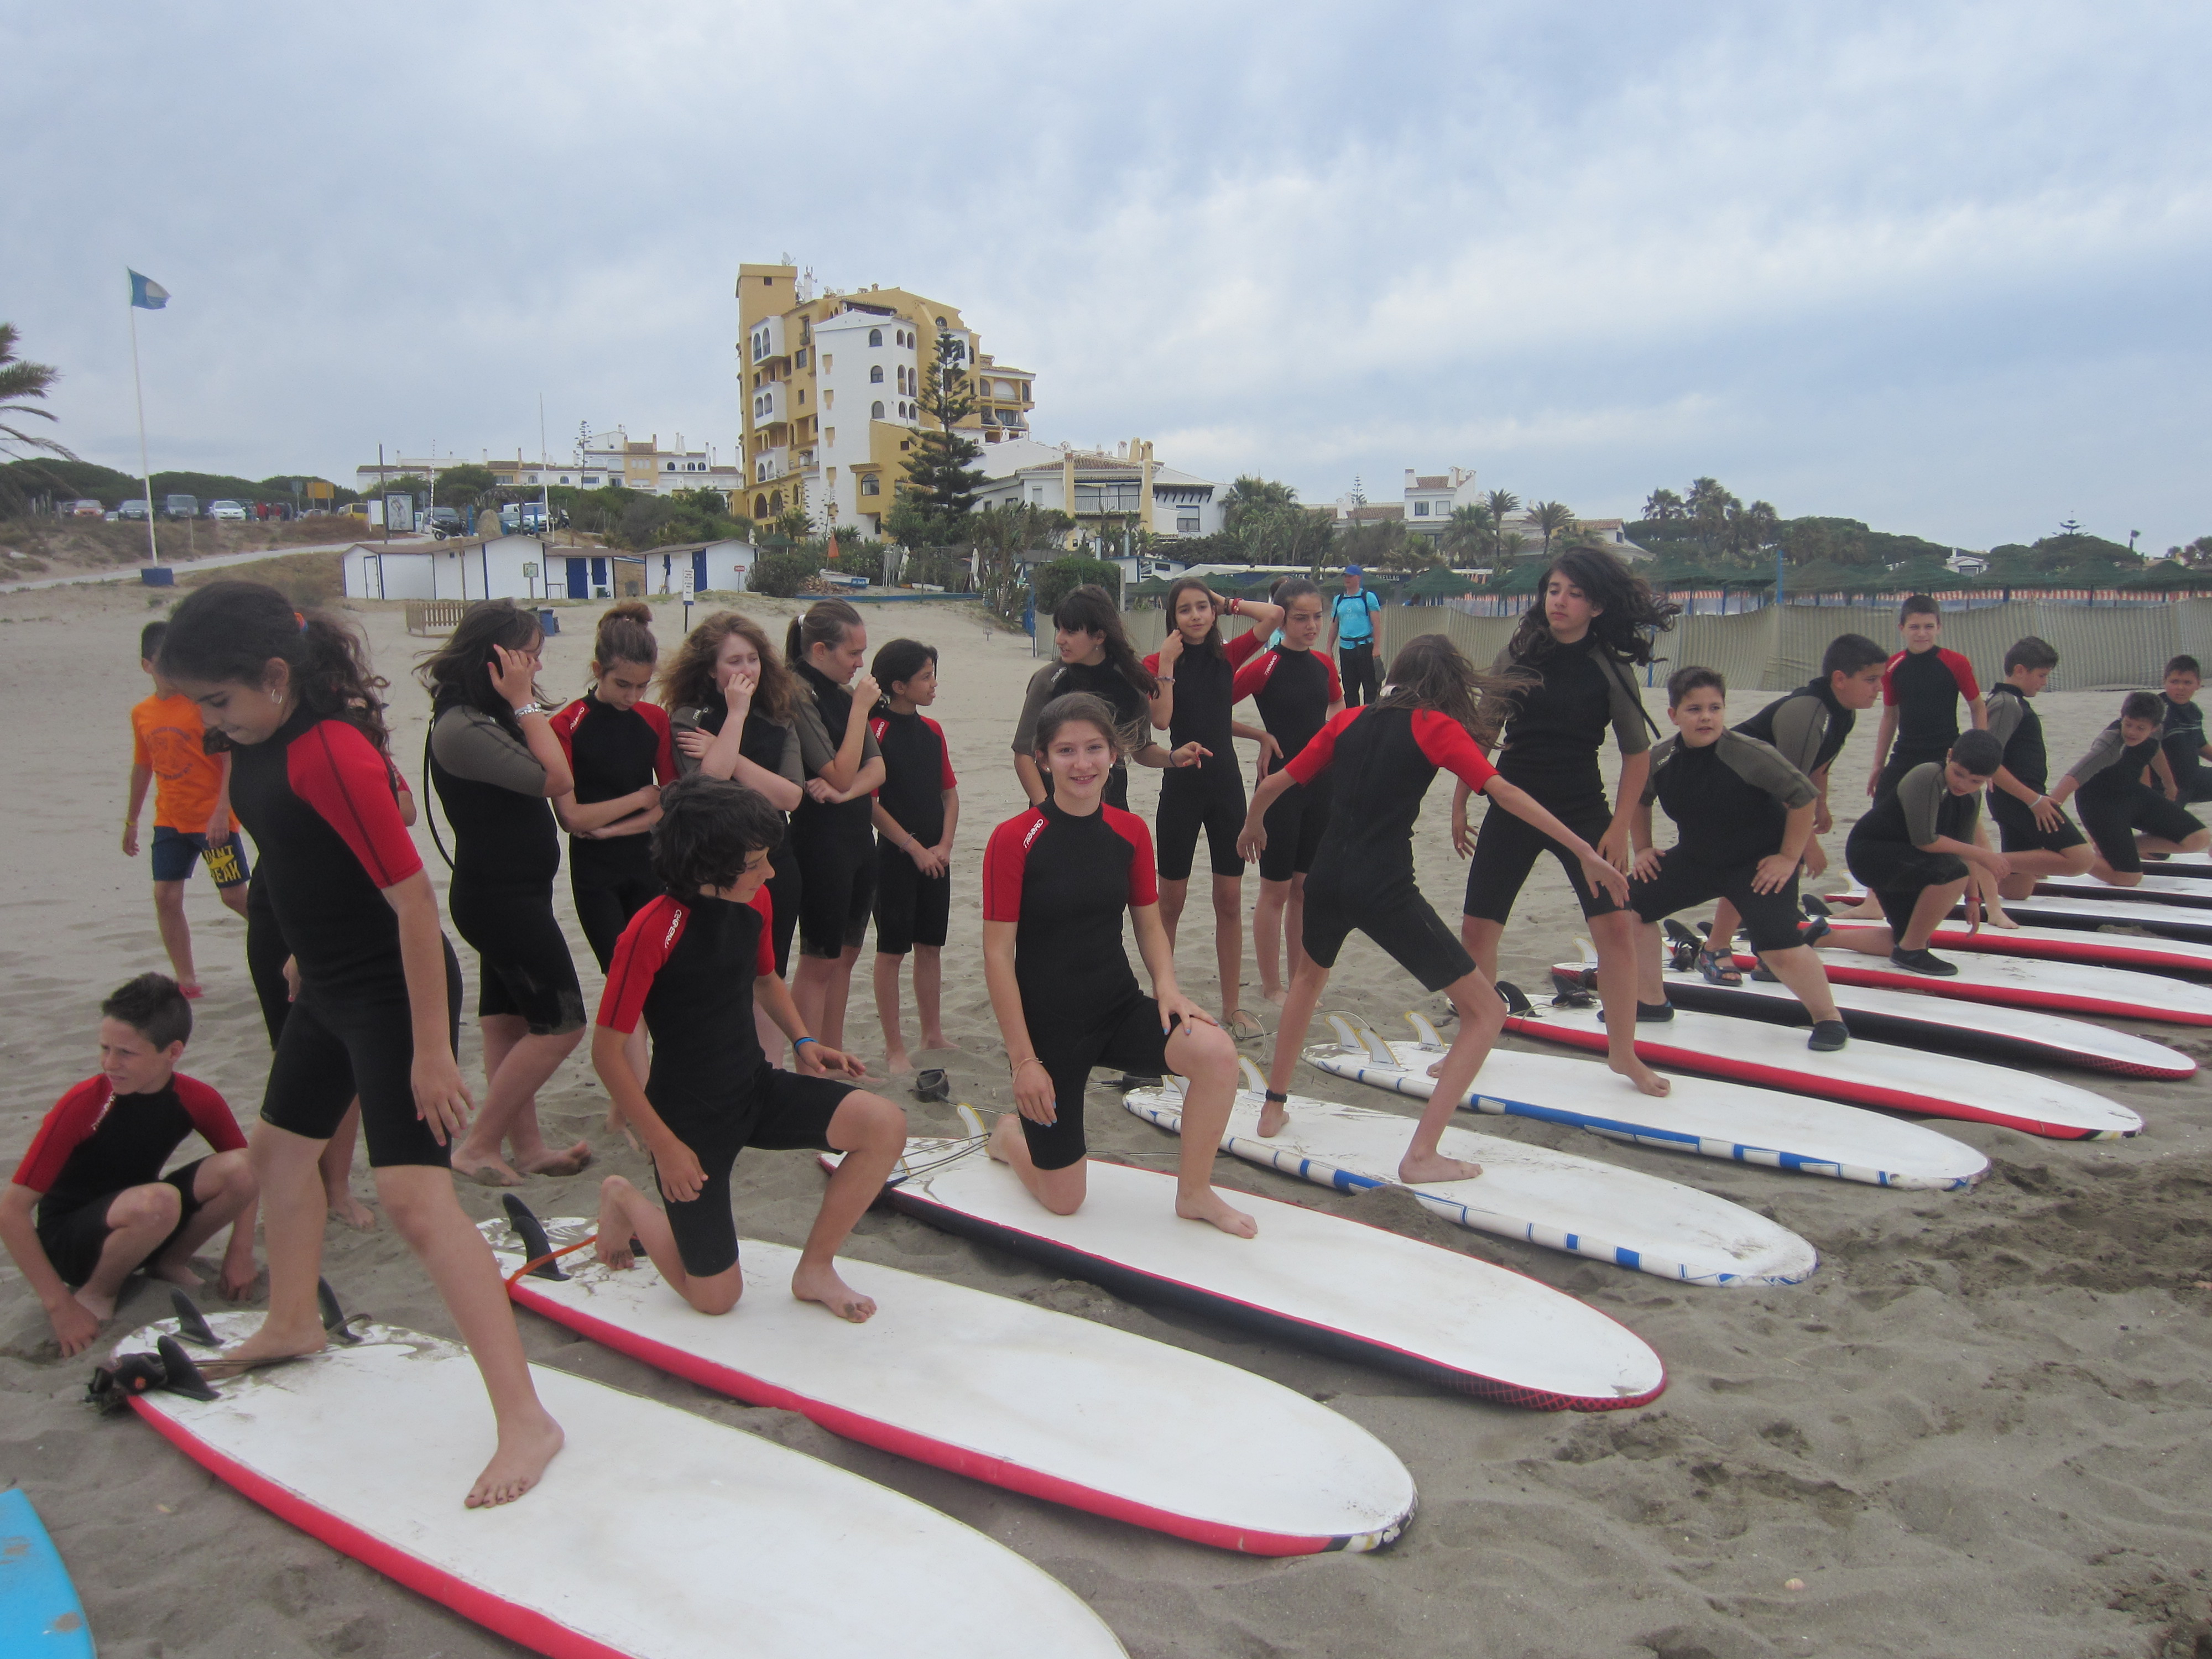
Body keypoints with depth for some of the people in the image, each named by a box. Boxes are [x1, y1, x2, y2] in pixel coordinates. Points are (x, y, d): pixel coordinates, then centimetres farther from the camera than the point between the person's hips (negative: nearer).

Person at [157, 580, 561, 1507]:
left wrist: (431, 1048, -25)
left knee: (414, 1195, -17)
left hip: (396, 988, -10)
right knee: (279, 1145, 26)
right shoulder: (256, 744, 3)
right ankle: (294, 1325, 51)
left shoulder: (330, 752, -25)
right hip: (330, 986, 10)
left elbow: (412, 895, -27)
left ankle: (524, 1419, -15)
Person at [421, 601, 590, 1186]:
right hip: (502, 897, -10)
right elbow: (557, 780, -21)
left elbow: (548, 776, 9)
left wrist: (525, 707, 5)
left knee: (507, 1022, 14)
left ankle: (528, 1148, 24)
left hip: (510, 892, 10)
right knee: (560, 1024, -4)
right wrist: (525, 703, -18)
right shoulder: (461, 727, -23)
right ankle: (478, 1147, 7)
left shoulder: (483, 715, 8)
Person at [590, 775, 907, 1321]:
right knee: (716, 1296, 3)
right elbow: (607, 1053, -18)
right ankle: (626, 1203, 30)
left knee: (885, 1125, -17)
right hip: (690, 1116, -6)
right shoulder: (652, 931, -25)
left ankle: (815, 1268, 1)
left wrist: (803, 1041, 2)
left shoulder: (754, 902, -4)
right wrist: (664, 1147, -16)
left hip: (757, 1088, 6)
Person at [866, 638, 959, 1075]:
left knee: (931, 946, 14)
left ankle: (933, 1034, 25)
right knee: (891, 951, 1)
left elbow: (950, 792, 11)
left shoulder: (932, 730, 8)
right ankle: (894, 1048, 8)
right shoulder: (876, 730, -11)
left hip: (934, 856, 6)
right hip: (895, 855, -6)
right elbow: (869, 802, -14)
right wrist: (914, 848, -13)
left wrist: (944, 845, -3)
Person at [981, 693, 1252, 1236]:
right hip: (1047, 1026, -4)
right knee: (1063, 1200, 6)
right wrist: (1023, 1058, -15)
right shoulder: (1014, 839, -15)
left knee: (1215, 1050, -26)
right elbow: (998, 953, -14)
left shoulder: (1130, 832, -2)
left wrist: (1167, 986, -10)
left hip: (1119, 1008, 4)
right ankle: (1009, 1133, 42)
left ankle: (1194, 1193, -3)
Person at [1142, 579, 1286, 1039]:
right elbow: (1161, 719, -19)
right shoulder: (1159, 662, -3)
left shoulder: (1227, 657, 5)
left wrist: (1228, 604, 3)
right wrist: (1166, 664, -18)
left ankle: (1233, 1006, 15)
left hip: (1226, 784, 3)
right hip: (1182, 786, -3)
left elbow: (1274, 615, -6)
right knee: (1172, 901, 7)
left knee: (1230, 900, 7)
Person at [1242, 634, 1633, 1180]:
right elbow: (1503, 791, -11)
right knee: (1486, 1011, 5)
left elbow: (1274, 785, 20)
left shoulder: (1349, 721, 14)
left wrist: (1253, 825, 41)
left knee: (1310, 974, 37)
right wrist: (1585, 852, -12)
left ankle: (1273, 1108, 42)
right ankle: (1422, 1155, -3)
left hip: (1326, 878, 6)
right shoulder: (1436, 727, 1)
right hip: (1385, 890, -6)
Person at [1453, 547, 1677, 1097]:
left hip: (1582, 811, -1)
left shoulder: (1609, 668, -7)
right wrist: (1459, 805, 5)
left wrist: (1619, 828, -7)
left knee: (1616, 925, -7)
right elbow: (1479, 731, 6)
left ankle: (1623, 1052, 11)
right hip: (1512, 808, 2)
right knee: (1477, 926, 1)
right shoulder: (1518, 653, -2)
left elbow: (1637, 752, -1)